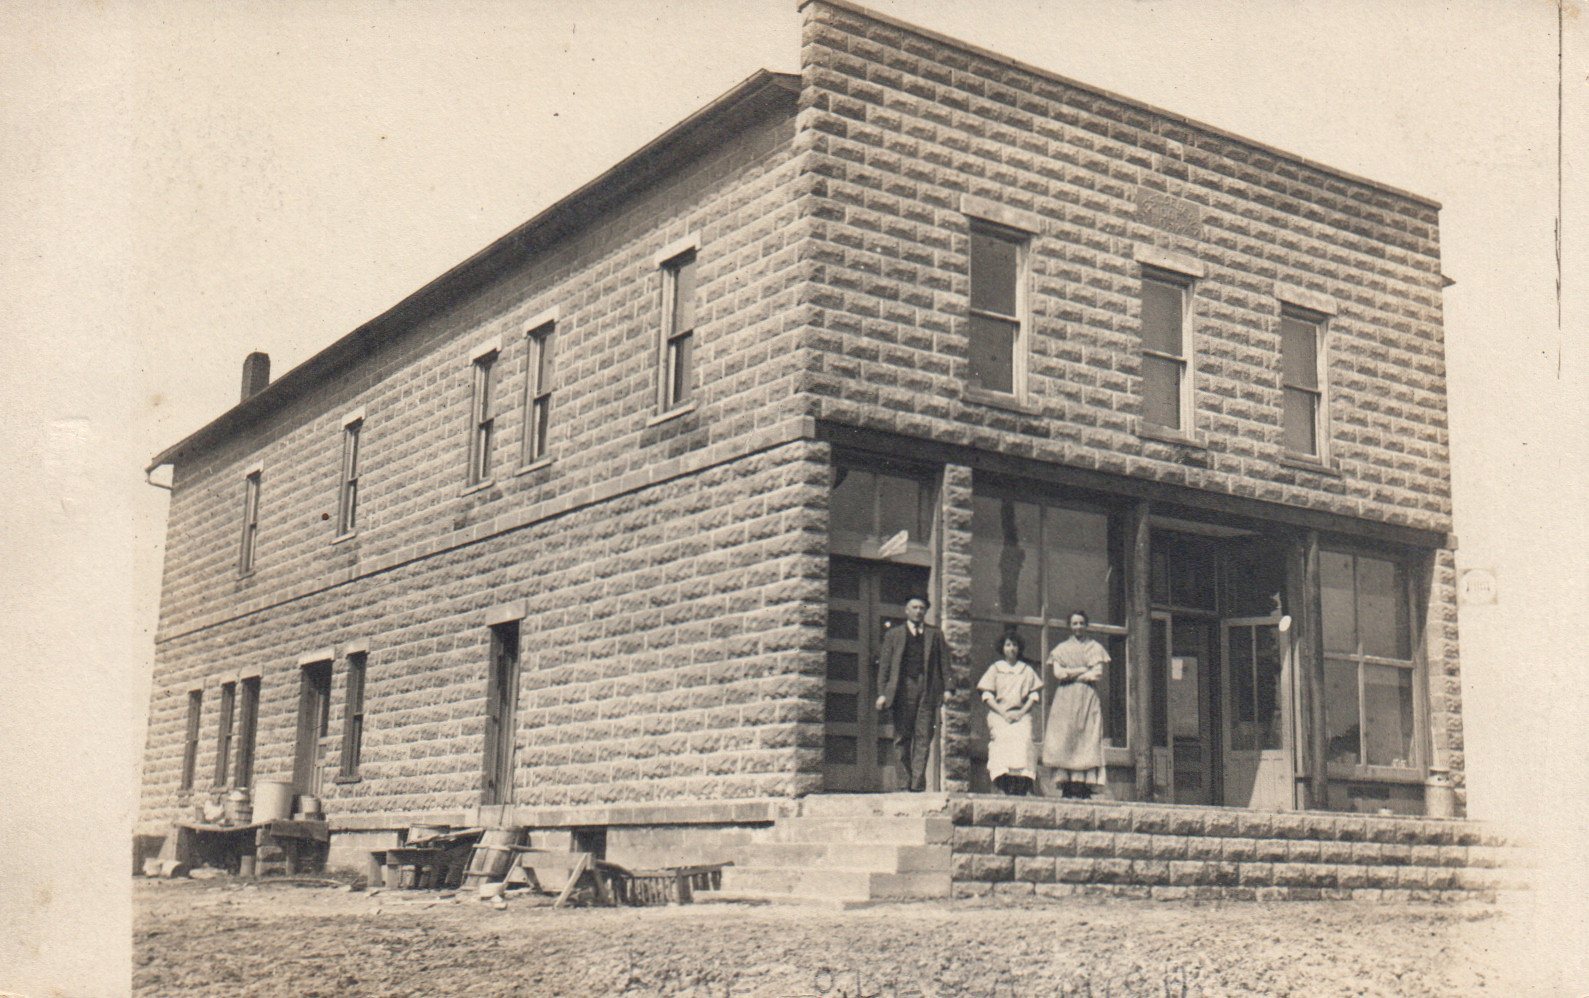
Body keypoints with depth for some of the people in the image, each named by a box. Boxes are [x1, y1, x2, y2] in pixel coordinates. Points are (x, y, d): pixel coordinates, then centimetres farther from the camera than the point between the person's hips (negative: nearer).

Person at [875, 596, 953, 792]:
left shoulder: (935, 634, 16)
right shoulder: (893, 634, 14)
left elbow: (944, 662, 12)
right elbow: (884, 665, 9)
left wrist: (947, 688, -1)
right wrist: (882, 693, 0)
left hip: (928, 689, 0)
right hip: (903, 689, 0)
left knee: (923, 737, -6)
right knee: (902, 737, 0)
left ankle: (918, 783, -7)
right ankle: (908, 780, 11)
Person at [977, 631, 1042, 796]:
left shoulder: (1027, 670, 18)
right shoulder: (995, 668, 15)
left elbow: (1034, 695, 11)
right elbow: (987, 695, 7)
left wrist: (1021, 713, -4)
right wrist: (1003, 713, -6)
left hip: (1021, 715, 1)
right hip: (999, 715, -1)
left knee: (1024, 739, -28)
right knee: (1002, 739, -30)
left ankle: (1021, 787, -34)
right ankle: (1005, 783, -38)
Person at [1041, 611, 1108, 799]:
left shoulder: (1095, 648, 14)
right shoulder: (1061, 648, 16)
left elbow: (1098, 674, 0)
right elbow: (1058, 673, 1)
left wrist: (1070, 674, -1)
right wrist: (1084, 670, -1)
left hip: (1087, 698, 0)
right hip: (1065, 699, 0)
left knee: (1087, 740, -11)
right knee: (1065, 739, -11)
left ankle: (1084, 786, -16)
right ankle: (1066, 786, -15)